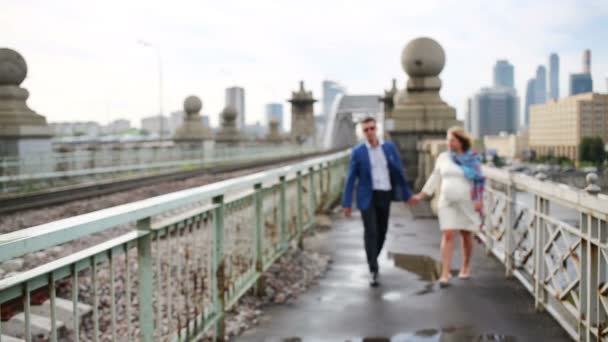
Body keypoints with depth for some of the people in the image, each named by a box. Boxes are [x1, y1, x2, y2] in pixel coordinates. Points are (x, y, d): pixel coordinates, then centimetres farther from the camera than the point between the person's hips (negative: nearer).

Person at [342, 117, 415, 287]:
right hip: (367, 197, -3)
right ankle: (373, 270, -8)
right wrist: (347, 203, -5)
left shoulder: (390, 147, 3)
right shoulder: (358, 151, -3)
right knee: (371, 232, -11)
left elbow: (399, 172, 8)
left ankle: (373, 259, 35)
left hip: (385, 196, 3)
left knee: (381, 232, 11)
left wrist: (406, 194, 8)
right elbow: (351, 178, -2)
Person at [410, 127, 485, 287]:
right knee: (448, 235, -7)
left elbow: (479, 181, -3)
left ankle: (466, 267, 31)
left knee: (466, 235, 10)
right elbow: (435, 178, 10)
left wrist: (479, 200, -11)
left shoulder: (472, 159, -2)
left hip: (467, 203, -1)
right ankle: (445, 274, -9)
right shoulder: (443, 157, 5)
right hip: (447, 203, 1)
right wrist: (422, 194, 6)